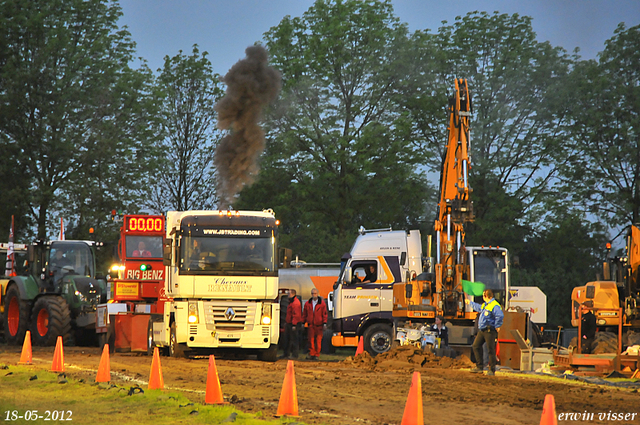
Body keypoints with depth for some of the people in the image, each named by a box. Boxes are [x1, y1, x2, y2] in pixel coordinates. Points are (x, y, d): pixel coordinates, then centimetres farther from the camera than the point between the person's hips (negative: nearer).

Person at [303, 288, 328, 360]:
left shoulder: (322, 303, 2)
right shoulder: (307, 303, 9)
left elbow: (324, 314, 2)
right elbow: (304, 314, 15)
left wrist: (324, 323, -4)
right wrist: (303, 322, 10)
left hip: (319, 325, -2)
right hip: (310, 325, 2)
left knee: (318, 340, -2)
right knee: (311, 340, -1)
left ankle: (317, 355, 3)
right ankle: (311, 354, 5)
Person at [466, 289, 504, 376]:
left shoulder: (495, 306, -16)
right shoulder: (485, 305, 17)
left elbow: (500, 316, -28)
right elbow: (478, 307, 39)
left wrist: (497, 326, -22)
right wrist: (470, 302, 53)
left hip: (490, 331, -10)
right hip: (482, 330, 10)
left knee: (491, 350, -6)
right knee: (476, 346, 10)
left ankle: (492, 370, -1)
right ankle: (479, 367, 16)